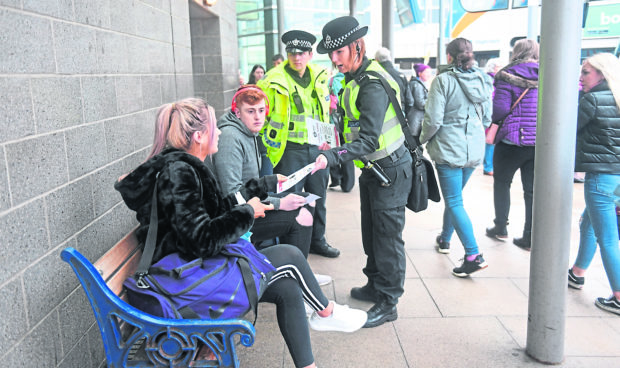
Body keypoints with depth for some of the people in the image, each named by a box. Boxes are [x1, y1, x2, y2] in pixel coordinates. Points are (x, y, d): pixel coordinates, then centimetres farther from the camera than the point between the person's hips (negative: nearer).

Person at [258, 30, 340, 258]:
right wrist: (269, 143, -5)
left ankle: (317, 241, 33)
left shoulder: (319, 77, 7)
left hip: (316, 148, 5)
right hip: (290, 151, -5)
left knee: (318, 198, 15)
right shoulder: (274, 81, -9)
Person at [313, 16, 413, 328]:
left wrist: (331, 157, -40)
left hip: (390, 170, -10)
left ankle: (388, 304, 12)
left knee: (387, 237, 0)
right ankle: (375, 286, 36)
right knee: (371, 232, 19)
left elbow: (369, 140, -33)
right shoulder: (355, 79, 6)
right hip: (373, 168, 10)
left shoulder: (373, 86, -25)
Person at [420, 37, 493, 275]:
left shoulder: (444, 80, -12)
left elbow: (433, 119, -15)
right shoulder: (482, 80, 6)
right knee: (454, 196, 22)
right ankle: (445, 238, 38)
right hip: (474, 149, 6)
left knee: (454, 202, -2)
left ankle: (473, 254, -9)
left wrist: (423, 139, 2)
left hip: (449, 149, -6)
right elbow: (487, 119, 11)